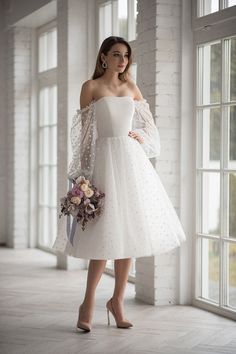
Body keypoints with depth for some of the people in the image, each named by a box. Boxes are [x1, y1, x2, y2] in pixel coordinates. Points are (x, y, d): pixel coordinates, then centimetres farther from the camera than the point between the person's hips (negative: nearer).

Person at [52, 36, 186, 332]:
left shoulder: (131, 87, 15)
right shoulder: (91, 87, 1)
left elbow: (149, 123, 24)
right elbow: (84, 133, -2)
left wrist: (141, 136, 3)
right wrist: (84, 173, -8)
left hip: (132, 160, 5)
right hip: (106, 159, -5)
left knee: (128, 231, 4)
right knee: (106, 233, -9)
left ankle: (117, 300, 15)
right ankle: (88, 304, 2)